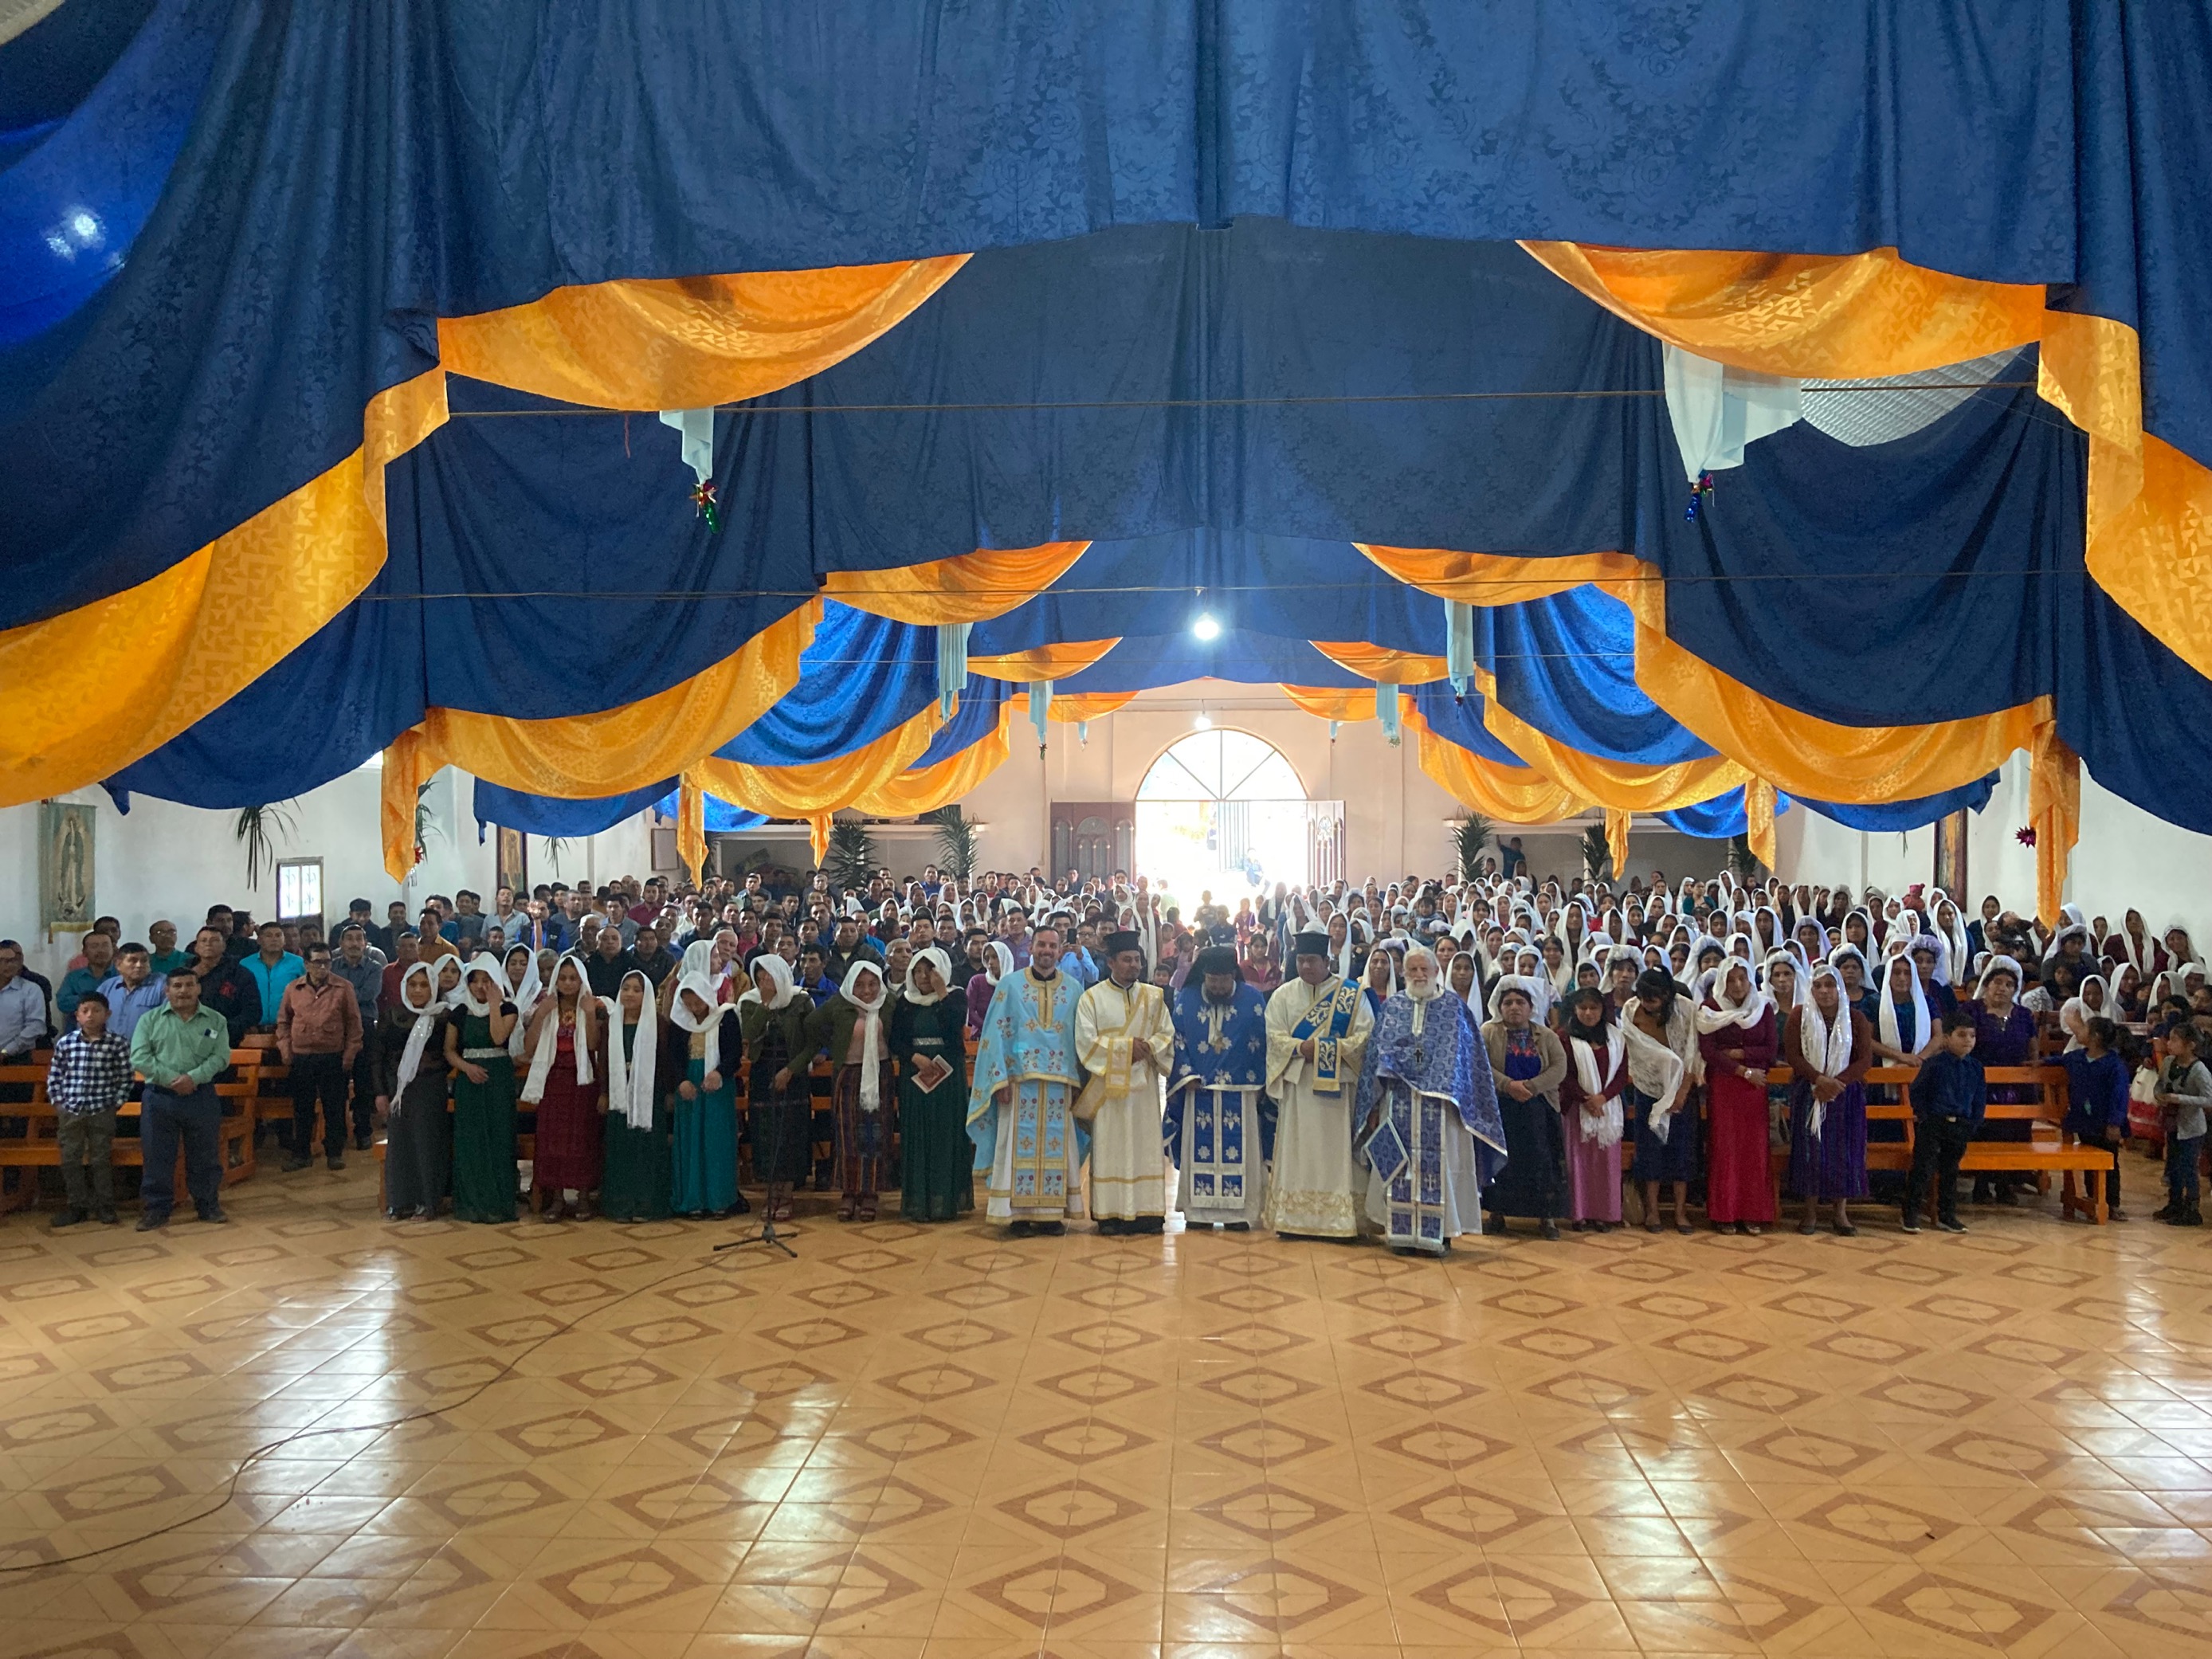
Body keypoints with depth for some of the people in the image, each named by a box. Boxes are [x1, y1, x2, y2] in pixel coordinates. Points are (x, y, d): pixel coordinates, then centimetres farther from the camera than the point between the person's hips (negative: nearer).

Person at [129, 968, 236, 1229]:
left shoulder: (215, 1020, 5)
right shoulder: (150, 1019, 3)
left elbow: (221, 1057, -3)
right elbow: (139, 1058, -6)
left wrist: (194, 1077, -18)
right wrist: (172, 1079, -15)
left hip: (202, 1097, 0)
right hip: (159, 1098, 0)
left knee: (205, 1156, 7)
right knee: (158, 1157, 5)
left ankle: (208, 1205, 19)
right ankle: (156, 1209, 14)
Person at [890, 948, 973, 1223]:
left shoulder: (954, 999, 1)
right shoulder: (905, 1003, 8)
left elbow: (954, 1028, -17)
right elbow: (895, 1041, 4)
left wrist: (941, 993, -17)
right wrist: (916, 1058, -12)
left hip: (949, 1077, -2)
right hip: (914, 1077, 2)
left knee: (948, 1136, -2)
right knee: (916, 1137, 1)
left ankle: (947, 1200, 2)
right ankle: (917, 1202, 5)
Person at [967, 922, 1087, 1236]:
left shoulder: (1073, 989, 8)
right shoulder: (1010, 984, 2)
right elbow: (996, 1033, -2)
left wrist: (1078, 1082, 3)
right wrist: (1000, 1080, -10)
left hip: (1059, 1082, 2)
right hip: (1020, 1080, -2)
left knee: (1056, 1147, 4)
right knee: (1020, 1146, -1)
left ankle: (1052, 1213, 11)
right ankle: (1018, 1213, 5)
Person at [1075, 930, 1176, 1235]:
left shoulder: (1154, 997, 9)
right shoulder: (1092, 998, 1)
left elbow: (1167, 1035, 7)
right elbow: (1087, 1041, -8)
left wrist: (1149, 1047, -13)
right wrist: (1127, 1046, -12)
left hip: (1144, 1083, 3)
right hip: (1108, 1084, -3)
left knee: (1146, 1147, 3)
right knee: (1110, 1148, -1)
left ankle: (1147, 1211, 6)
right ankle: (1110, 1214, 3)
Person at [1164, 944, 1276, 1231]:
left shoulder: (1252, 998, -2)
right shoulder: (1186, 998, 2)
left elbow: (1262, 1043, 1)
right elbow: (1178, 1040, 5)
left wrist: (1258, 1084, -3)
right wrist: (1186, 1075, -6)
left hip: (1240, 1092, -1)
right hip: (1198, 1089, 1)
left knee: (1238, 1152, 0)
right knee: (1199, 1151, 4)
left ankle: (1238, 1212, 6)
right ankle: (1199, 1210, 11)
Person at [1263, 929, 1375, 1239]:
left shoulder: (1352, 994, 2)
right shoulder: (1284, 994, 8)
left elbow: (1364, 1036, -5)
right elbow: (1275, 1036, 0)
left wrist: (1328, 1049, -15)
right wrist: (1302, 1048, -16)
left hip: (1337, 1085, -1)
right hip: (1298, 1085, 2)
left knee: (1336, 1150, -1)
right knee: (1298, 1150, 2)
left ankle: (1338, 1219, 3)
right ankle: (1295, 1218, 5)